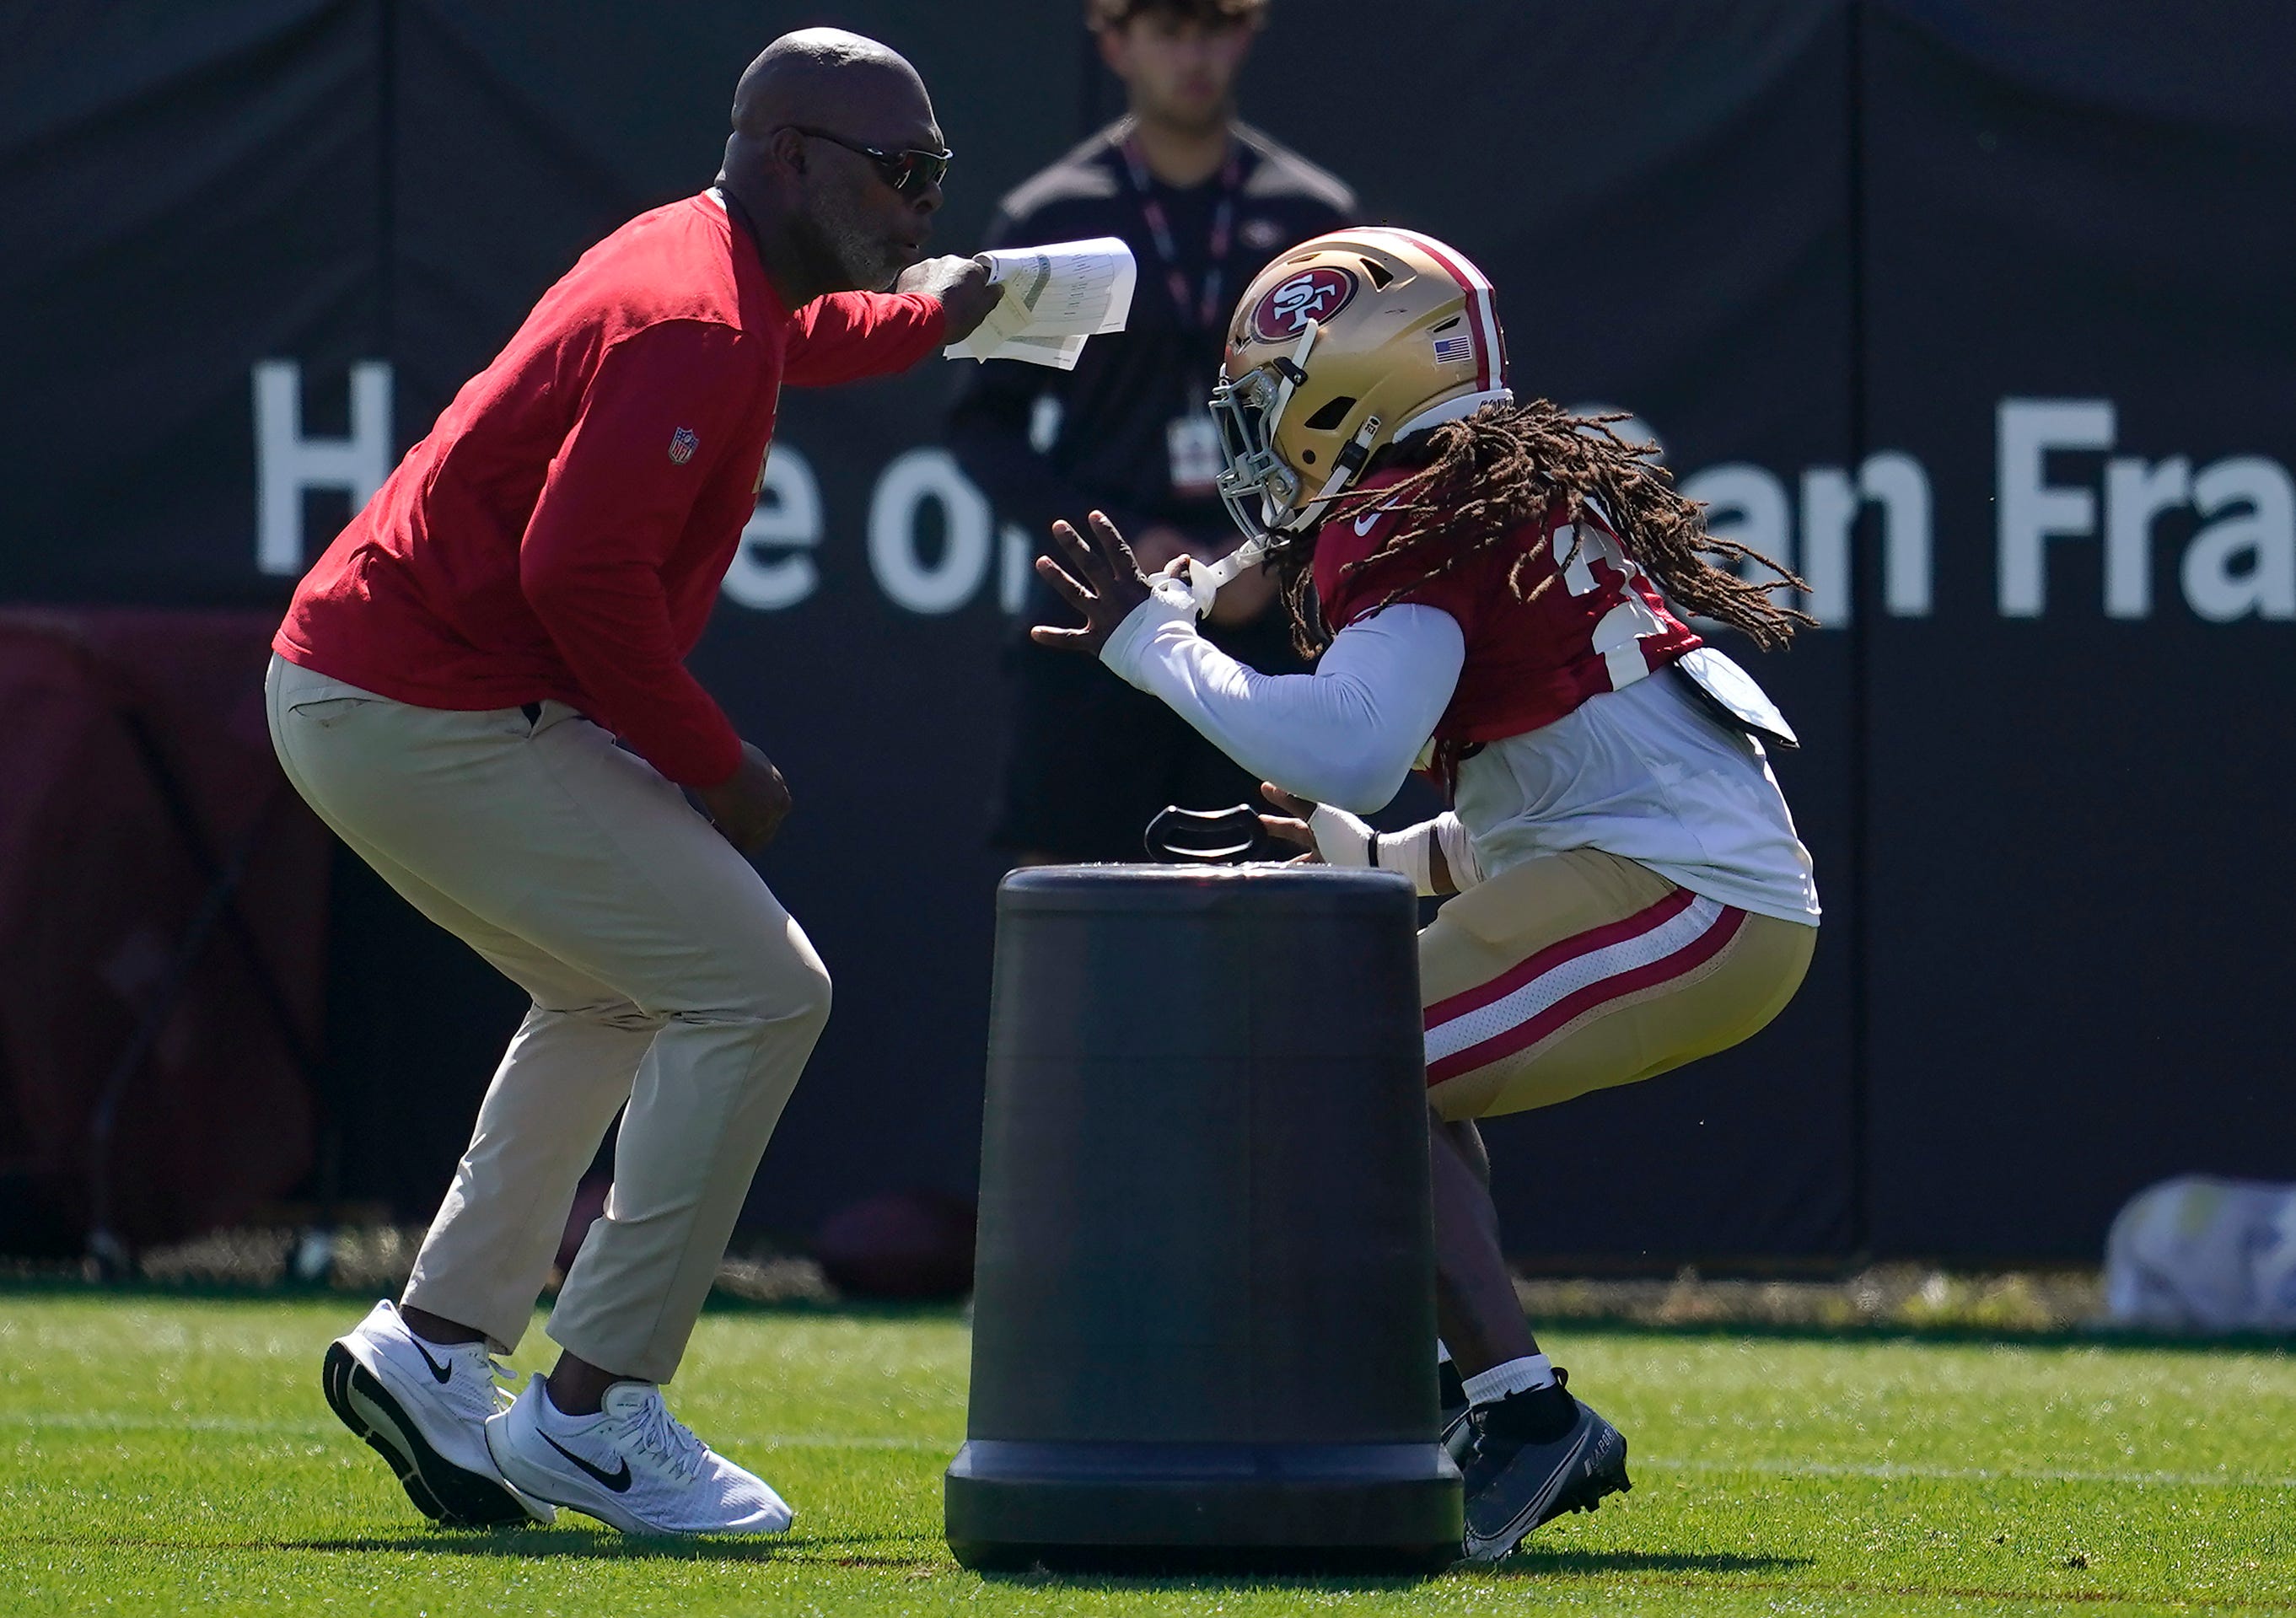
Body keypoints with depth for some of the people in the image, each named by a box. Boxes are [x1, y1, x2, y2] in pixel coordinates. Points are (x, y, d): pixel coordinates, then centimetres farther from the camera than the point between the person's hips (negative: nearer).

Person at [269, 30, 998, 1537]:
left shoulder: (702, 268, 14)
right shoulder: (694, 319, -18)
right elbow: (582, 570, -26)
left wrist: (923, 316, 45)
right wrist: (715, 768, -16)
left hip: (352, 700, 11)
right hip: (434, 719, -11)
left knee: (619, 994, 28)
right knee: (757, 990, -9)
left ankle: (435, 1347, 28)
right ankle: (594, 1413, -5)